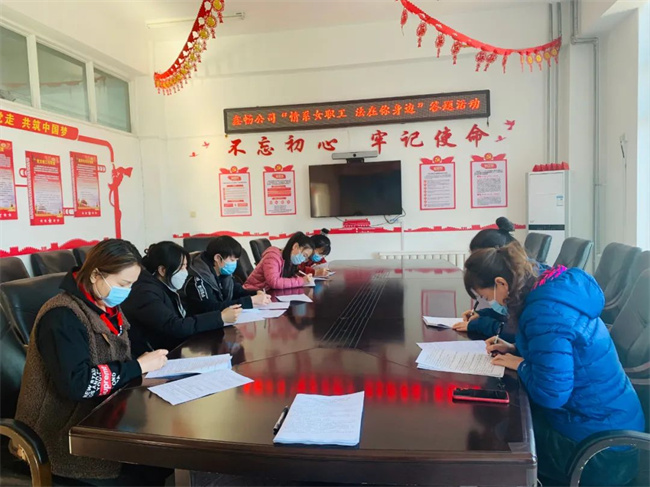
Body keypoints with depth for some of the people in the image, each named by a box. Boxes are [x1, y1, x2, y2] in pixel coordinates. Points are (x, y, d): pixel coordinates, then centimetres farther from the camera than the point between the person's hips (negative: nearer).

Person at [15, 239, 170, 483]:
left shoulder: (106, 308, 6)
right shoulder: (62, 317, -20)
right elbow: (76, 384, -28)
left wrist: (147, 362, -10)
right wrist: (137, 367, -22)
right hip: (64, 431, -7)